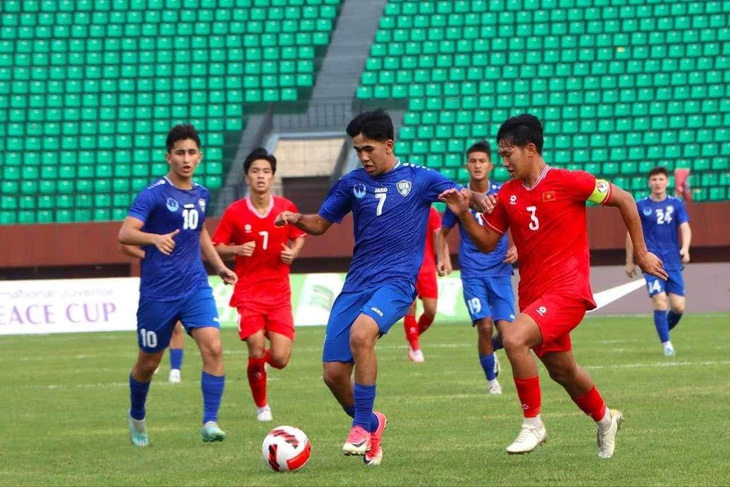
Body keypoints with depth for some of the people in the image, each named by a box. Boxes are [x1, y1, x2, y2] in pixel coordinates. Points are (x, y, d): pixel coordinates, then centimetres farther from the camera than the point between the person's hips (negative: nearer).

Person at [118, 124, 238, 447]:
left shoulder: (201, 194, 9)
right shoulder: (153, 194, -11)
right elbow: (125, 233, -22)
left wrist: (220, 266, 19)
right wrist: (154, 238, -41)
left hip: (196, 288, 4)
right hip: (157, 293, -4)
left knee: (213, 348, -17)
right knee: (149, 362, 10)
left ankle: (210, 423, -15)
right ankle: (137, 417, 37)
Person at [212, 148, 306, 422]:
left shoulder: (286, 208, 1)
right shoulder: (234, 212, -4)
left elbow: (299, 237, 17)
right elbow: (217, 248, 3)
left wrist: (293, 252, -4)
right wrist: (237, 250, -17)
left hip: (279, 293, 2)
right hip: (248, 292, -1)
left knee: (280, 359, -8)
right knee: (257, 352, -12)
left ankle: (262, 357, 32)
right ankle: (261, 406, 13)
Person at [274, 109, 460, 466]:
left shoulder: (418, 179, 2)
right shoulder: (352, 183, 10)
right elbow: (322, 223, 18)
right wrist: (297, 219, -4)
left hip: (396, 280, -5)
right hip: (356, 284, 5)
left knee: (361, 333, -34)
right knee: (333, 374, -3)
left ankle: (362, 427, -22)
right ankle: (371, 424, 27)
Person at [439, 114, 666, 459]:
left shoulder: (568, 182, -11)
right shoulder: (507, 194, 6)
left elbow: (624, 200, -3)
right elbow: (487, 243, 13)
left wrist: (641, 253, 1)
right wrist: (463, 214, -5)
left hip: (567, 289, -7)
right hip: (532, 294, 7)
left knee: (513, 338, -28)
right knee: (562, 372, 19)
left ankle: (532, 425, -14)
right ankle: (605, 419, 47)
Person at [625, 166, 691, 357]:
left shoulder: (676, 204, 6)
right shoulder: (640, 206, 2)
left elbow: (684, 228, -1)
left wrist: (685, 248, -20)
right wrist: (629, 261, 10)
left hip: (673, 262, 2)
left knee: (678, 306, -2)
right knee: (660, 302, -15)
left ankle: (665, 330, 27)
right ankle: (666, 343, -3)